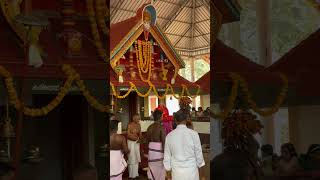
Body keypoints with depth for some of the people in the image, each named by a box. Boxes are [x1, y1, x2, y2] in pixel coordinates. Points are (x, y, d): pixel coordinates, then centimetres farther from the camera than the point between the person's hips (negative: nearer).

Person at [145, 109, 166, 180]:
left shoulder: (150, 127, 5)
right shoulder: (161, 127, -13)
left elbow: (147, 140, 11)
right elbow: (163, 142, -16)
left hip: (151, 150, 5)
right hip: (159, 151, -5)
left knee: (152, 170, 11)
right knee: (160, 170, 7)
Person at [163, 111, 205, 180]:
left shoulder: (169, 136, -3)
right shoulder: (193, 134, -9)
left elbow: (167, 157, 4)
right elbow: (199, 154, -3)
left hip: (176, 172, 2)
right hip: (191, 172, -2)